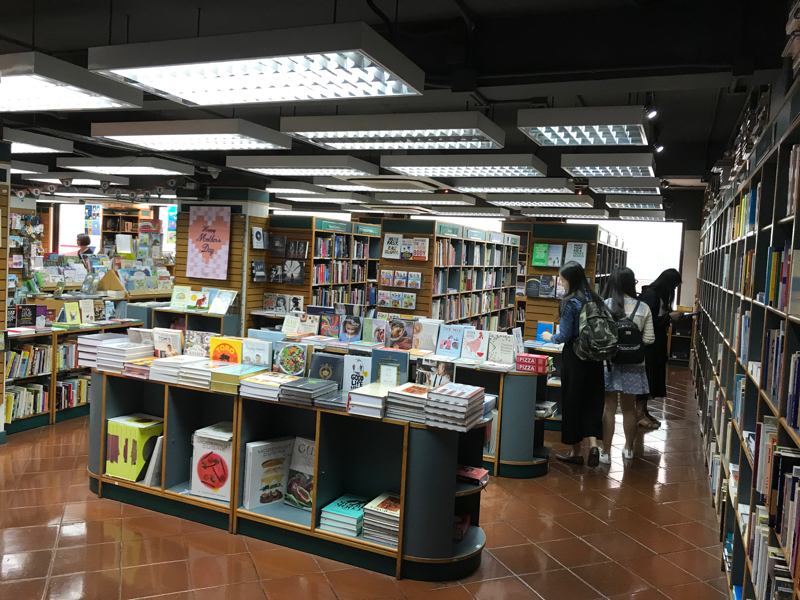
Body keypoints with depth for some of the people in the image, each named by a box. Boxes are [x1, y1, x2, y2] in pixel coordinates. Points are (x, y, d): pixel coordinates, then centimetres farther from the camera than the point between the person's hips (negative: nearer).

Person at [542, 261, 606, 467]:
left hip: (574, 357, -6)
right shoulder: (595, 299, 5)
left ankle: (576, 451, 15)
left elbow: (565, 335, -12)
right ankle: (593, 443, -6)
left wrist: (549, 337, 5)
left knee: (572, 401, 6)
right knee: (592, 400, 11)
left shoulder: (570, 302, -14)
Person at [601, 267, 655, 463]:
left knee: (609, 407, 5)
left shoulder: (605, 305, -9)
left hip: (609, 362, -2)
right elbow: (649, 339, -4)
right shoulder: (643, 308, -4)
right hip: (633, 365, 2)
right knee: (629, 408, 14)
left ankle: (606, 452, 8)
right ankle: (628, 448, 30)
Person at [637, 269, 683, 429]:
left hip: (656, 343, 10)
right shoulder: (650, 294, -17)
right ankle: (639, 414, 1)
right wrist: (669, 317, -16)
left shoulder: (660, 294, 12)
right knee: (645, 376, -5)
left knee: (652, 376, 12)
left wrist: (670, 316, -2)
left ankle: (644, 411, 20)